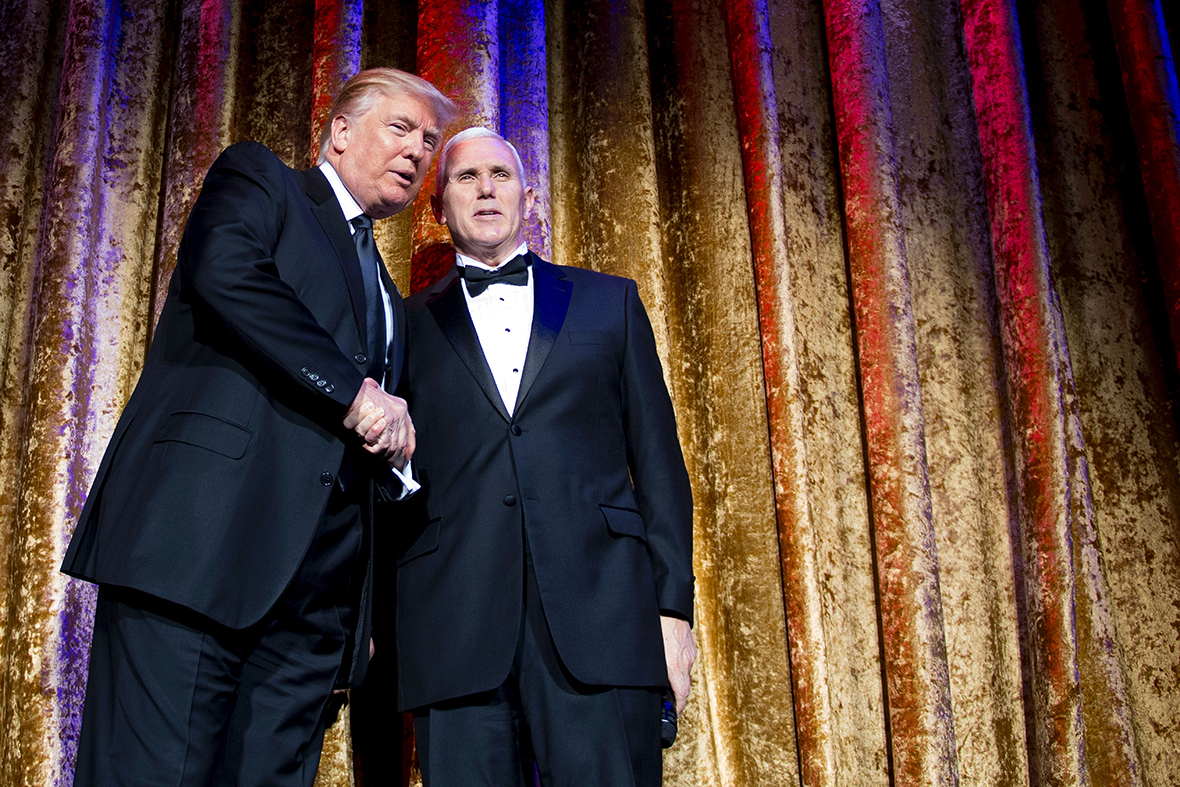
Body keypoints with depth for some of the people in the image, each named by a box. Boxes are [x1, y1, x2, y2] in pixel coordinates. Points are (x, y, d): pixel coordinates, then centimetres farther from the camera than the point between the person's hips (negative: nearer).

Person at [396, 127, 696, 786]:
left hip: (599, 612, 0)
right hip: (455, 626, 0)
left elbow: (658, 460, 12)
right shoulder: (409, 325, 17)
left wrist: (674, 604, 2)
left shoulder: (610, 302, 17)